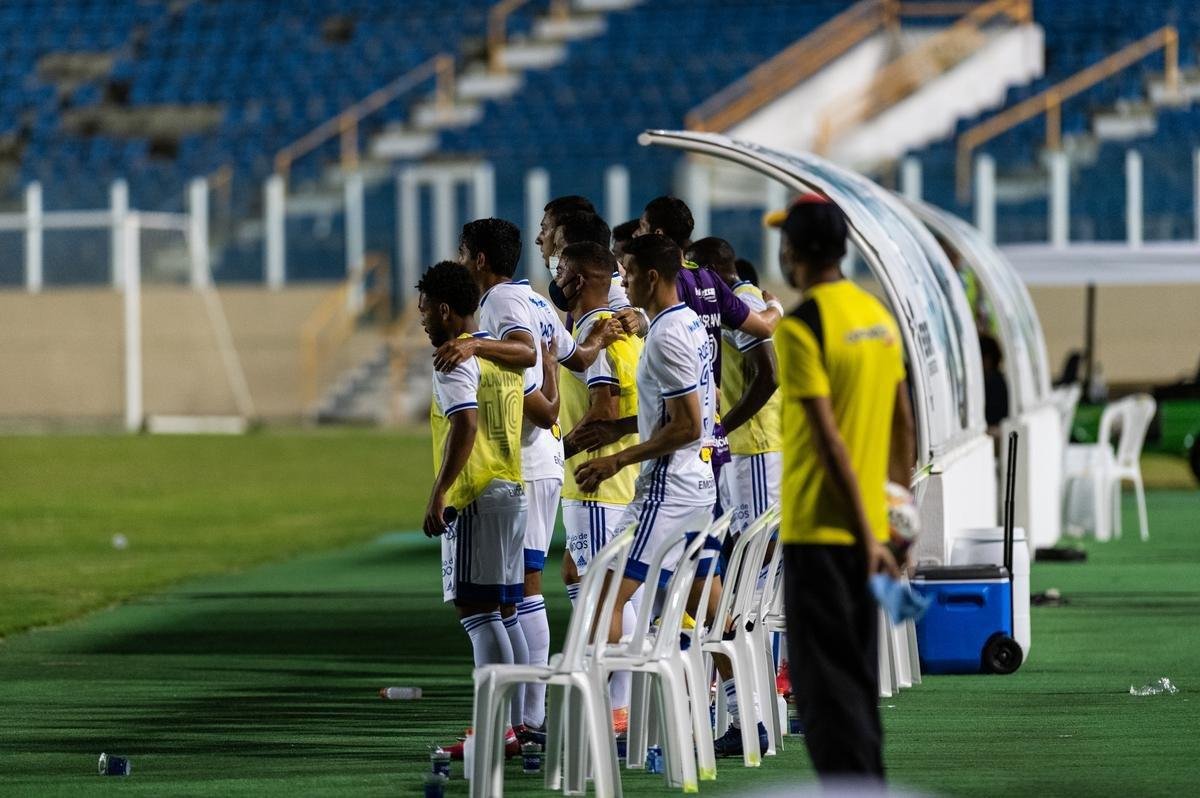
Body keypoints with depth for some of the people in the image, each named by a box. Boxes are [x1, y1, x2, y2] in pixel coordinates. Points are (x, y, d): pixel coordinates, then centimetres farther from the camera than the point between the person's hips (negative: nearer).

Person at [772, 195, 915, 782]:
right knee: (859, 673, 15)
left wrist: (865, 532, -18)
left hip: (818, 529, -7)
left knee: (823, 679, -5)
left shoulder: (800, 327, -14)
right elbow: (903, 420, 13)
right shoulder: (878, 315, 8)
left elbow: (829, 438, -18)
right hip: (866, 526, 7)